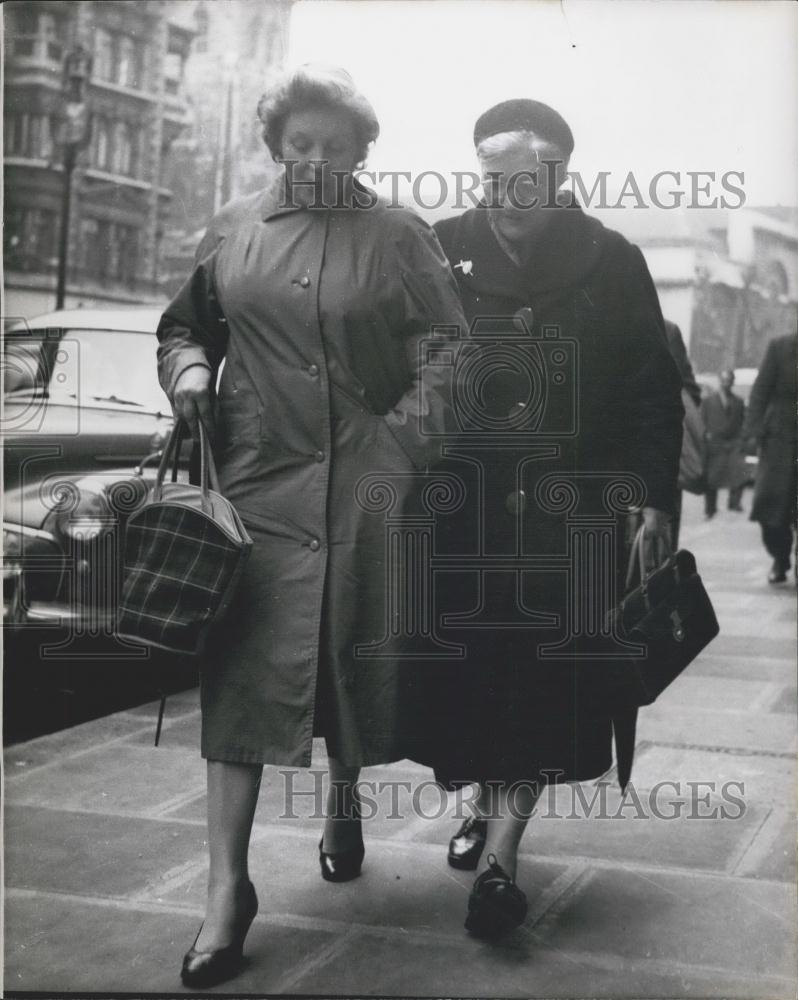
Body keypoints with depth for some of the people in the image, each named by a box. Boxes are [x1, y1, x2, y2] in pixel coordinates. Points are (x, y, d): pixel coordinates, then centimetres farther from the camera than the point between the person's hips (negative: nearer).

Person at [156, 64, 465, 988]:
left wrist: (410, 440, -14)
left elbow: (442, 354, 0)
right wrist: (187, 368, 0)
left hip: (366, 481, -1)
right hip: (257, 472, 1)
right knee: (242, 665, -6)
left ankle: (344, 805, 38)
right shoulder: (232, 236, 11)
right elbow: (182, 327, 21)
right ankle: (228, 885, -2)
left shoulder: (401, 238, 3)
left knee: (355, 654, 9)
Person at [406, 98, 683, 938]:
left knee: (542, 680, -4)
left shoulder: (611, 264, 3)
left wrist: (654, 501, -5)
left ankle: (499, 857, 0)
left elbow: (653, 395, 3)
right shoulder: (440, 253, 3)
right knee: (466, 670, 7)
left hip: (565, 513, -1)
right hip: (461, 507, 1)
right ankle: (486, 803, 31)